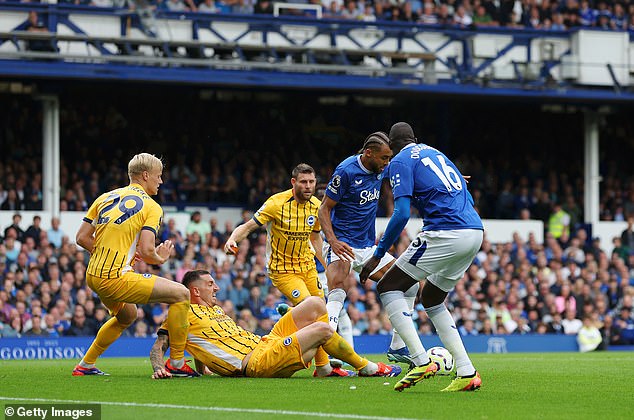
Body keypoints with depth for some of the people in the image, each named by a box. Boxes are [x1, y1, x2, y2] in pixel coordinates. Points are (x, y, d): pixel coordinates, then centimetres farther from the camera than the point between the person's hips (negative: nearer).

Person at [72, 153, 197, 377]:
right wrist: (160, 259, 6)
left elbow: (82, 237, 10)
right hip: (116, 278, -8)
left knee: (126, 316, 35)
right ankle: (176, 363, -1)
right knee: (181, 294, -4)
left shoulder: (106, 197, 13)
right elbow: (146, 251, -16)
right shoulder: (151, 207, -5)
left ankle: (85, 365, 37)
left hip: (94, 276, 8)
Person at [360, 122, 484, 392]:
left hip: (446, 234, -8)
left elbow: (401, 214, -11)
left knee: (388, 287, 1)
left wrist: (378, 255, -5)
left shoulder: (400, 161, 0)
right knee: (431, 299, 23)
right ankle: (467, 373, 12)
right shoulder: (435, 153, 25)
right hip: (475, 231, 8)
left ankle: (421, 362, -12)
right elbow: (467, 197, 27)